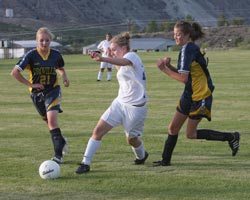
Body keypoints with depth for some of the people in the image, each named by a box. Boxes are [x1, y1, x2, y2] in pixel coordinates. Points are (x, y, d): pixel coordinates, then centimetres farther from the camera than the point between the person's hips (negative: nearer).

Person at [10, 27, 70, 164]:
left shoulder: (56, 55, -6)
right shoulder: (31, 55, -13)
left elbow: (60, 69, 16)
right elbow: (15, 72, -14)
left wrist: (65, 78, -5)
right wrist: (30, 84, -16)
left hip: (53, 91, -1)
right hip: (37, 93, 1)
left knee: (52, 119, -19)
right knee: (49, 122, 13)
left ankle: (58, 154, -18)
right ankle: (61, 140, 43)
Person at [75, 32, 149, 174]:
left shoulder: (131, 56, -16)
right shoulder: (125, 60, 12)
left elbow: (123, 62, -40)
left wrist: (102, 59, -60)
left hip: (135, 107, -8)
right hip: (120, 103, 8)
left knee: (132, 139, 10)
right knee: (98, 130, -7)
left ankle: (141, 156, 44)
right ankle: (86, 163, -6)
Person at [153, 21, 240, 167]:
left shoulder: (188, 49, -20)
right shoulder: (191, 48, 9)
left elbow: (183, 78, -24)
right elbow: (183, 73, 12)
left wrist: (165, 69, -17)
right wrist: (169, 66, -3)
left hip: (200, 97, -10)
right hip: (189, 95, 10)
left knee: (191, 134, -1)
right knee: (173, 128, 9)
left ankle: (231, 137, 6)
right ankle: (166, 160, 18)